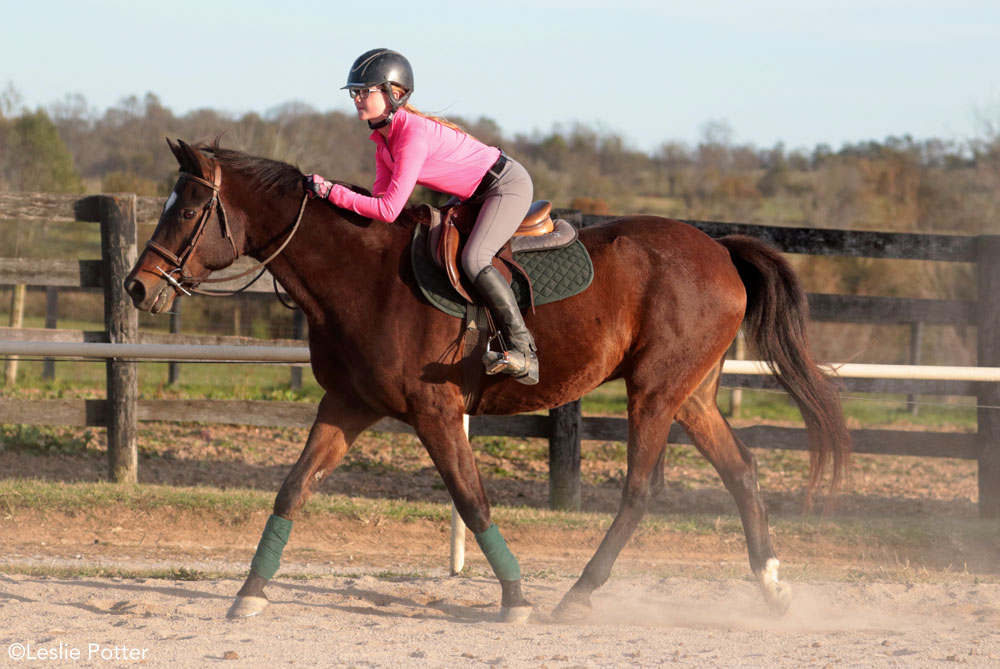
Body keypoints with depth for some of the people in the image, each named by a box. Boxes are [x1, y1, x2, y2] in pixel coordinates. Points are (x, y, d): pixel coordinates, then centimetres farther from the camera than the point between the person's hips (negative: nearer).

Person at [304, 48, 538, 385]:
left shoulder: (413, 135, -30)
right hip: (476, 193, 10)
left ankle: (523, 350, -23)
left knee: (473, 259, -26)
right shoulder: (383, 135, 0)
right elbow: (381, 193, 3)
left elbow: (389, 209, -33)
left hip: (507, 184, -10)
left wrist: (331, 191, -31)